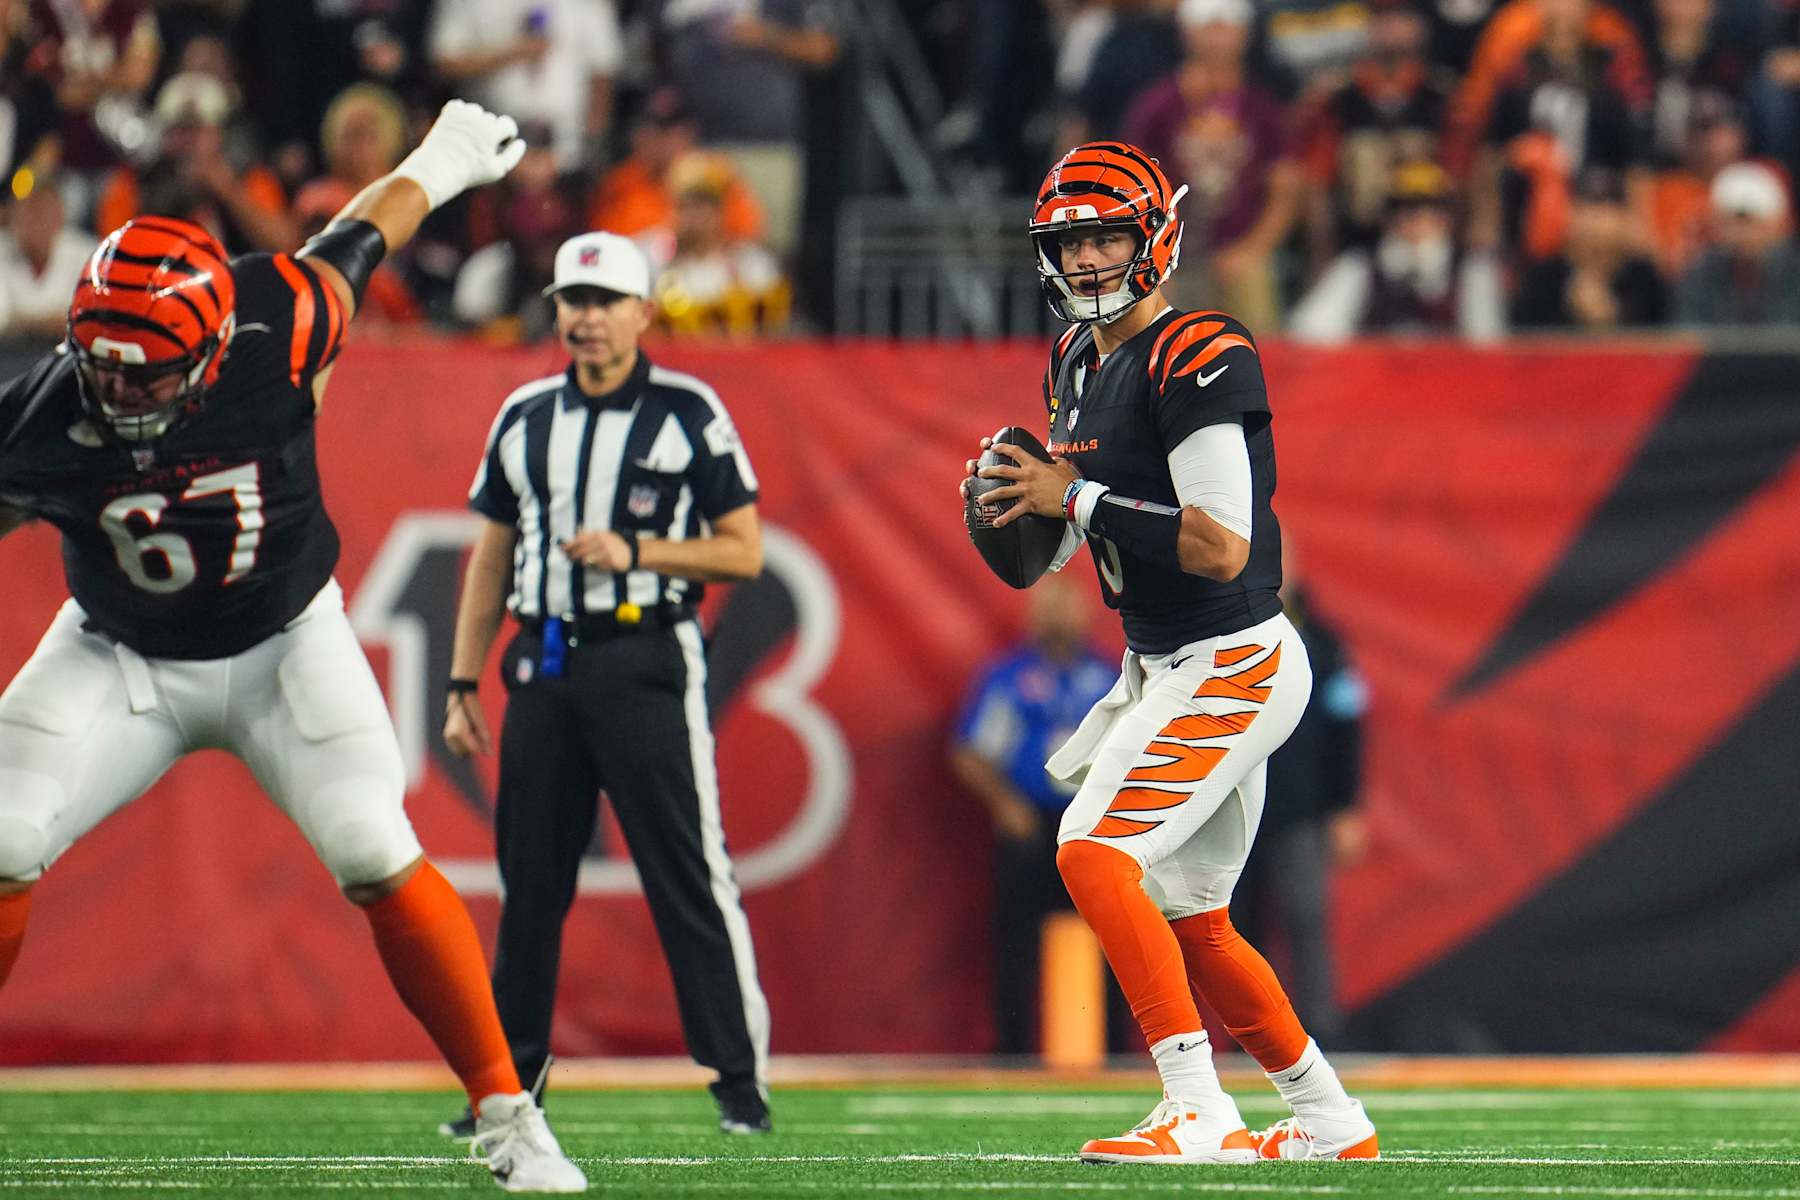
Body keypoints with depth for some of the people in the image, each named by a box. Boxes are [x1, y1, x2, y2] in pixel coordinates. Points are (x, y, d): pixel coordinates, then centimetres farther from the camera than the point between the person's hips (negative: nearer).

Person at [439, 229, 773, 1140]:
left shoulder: (689, 414, 0)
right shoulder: (525, 417, 13)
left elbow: (743, 553, -2)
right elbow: (491, 559, 17)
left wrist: (634, 551, -15)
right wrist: (463, 684, 12)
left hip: (646, 663, -4)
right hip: (543, 664, 5)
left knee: (689, 873, -8)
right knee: (528, 880, 6)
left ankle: (739, 1078, -5)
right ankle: (513, 1079, 14)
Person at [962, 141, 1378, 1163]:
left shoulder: (1197, 358, -18)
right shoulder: (1079, 361, 11)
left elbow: (1221, 547, -25)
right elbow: (1053, 551, 21)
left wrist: (1075, 496, -19)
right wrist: (1012, 503, -1)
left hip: (1235, 662, -10)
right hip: (1163, 669, 10)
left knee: (1097, 854, -21)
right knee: (1188, 919, 15)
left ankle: (1200, 1114, -23)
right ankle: (1330, 1119, 28)